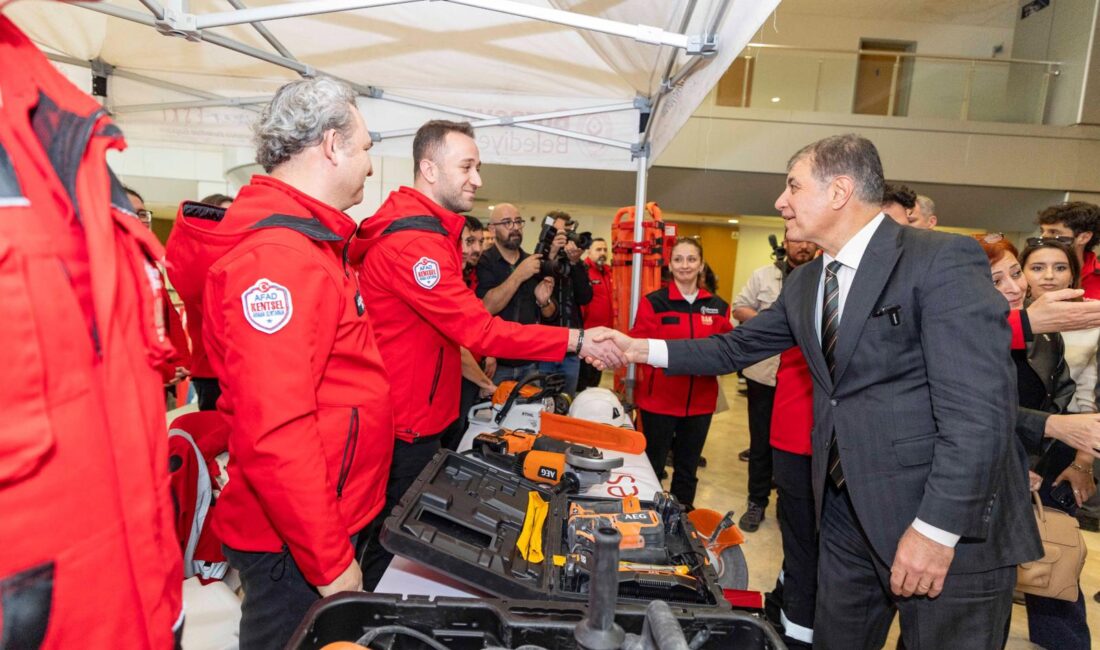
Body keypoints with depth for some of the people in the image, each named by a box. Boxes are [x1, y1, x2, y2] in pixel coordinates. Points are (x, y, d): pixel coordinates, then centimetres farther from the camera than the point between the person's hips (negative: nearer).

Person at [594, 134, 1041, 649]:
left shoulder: (943, 260, -16)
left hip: (952, 525, -6)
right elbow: (738, 346, 13)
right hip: (845, 507, 7)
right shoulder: (804, 283, 9)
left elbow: (979, 407, -21)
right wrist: (645, 349, 4)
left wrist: (937, 528, -22)